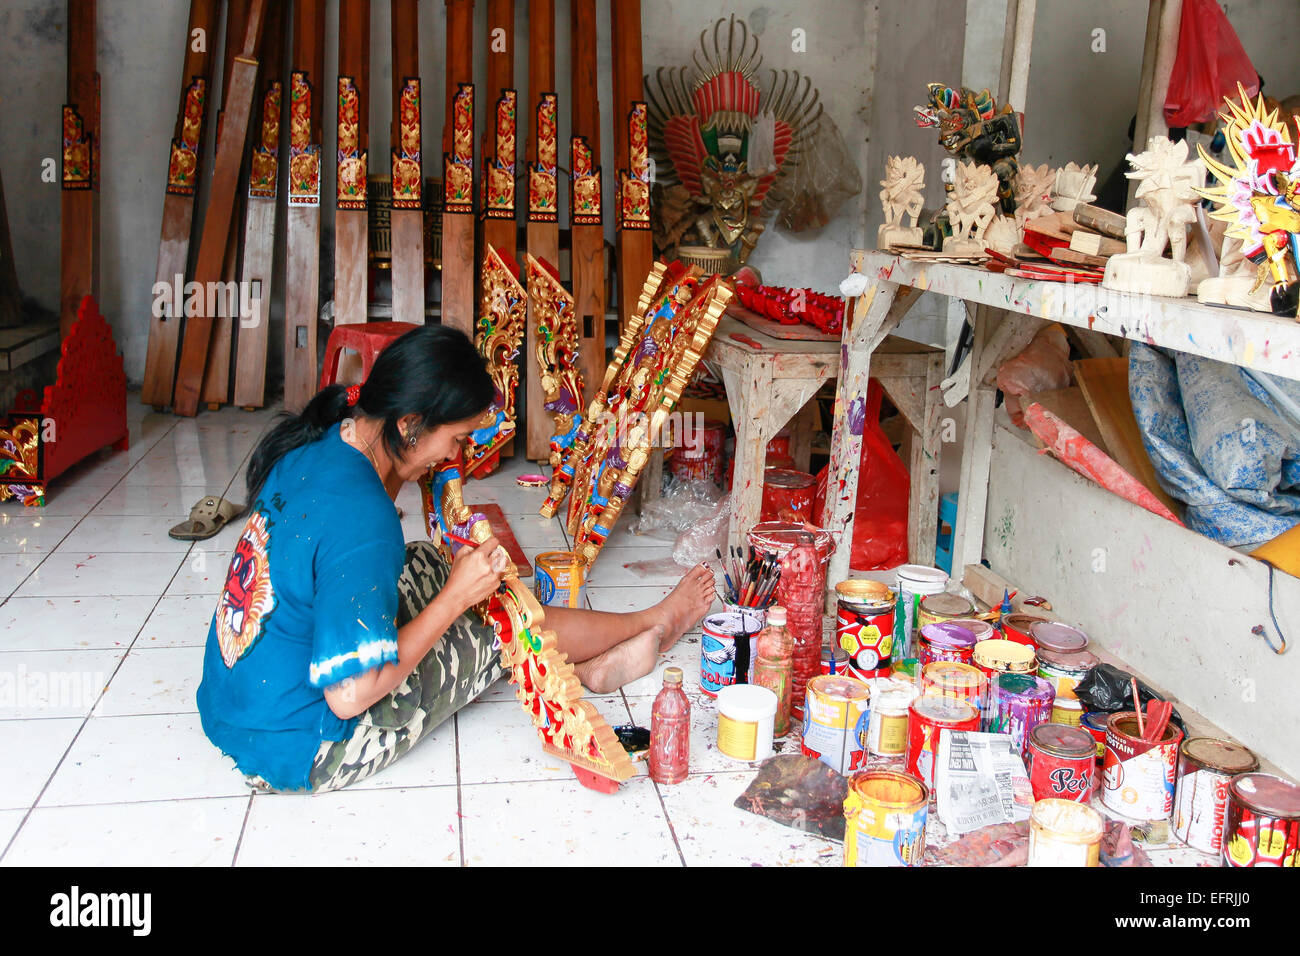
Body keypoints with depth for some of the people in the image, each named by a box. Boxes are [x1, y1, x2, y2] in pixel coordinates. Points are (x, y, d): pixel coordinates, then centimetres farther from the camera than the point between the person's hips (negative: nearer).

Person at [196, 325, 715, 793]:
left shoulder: (319, 443, -4)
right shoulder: (361, 515, -30)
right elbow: (349, 696, -27)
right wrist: (456, 597, -18)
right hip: (296, 755, -8)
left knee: (425, 563, 16)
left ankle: (584, 667, 28)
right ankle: (654, 622, 27)